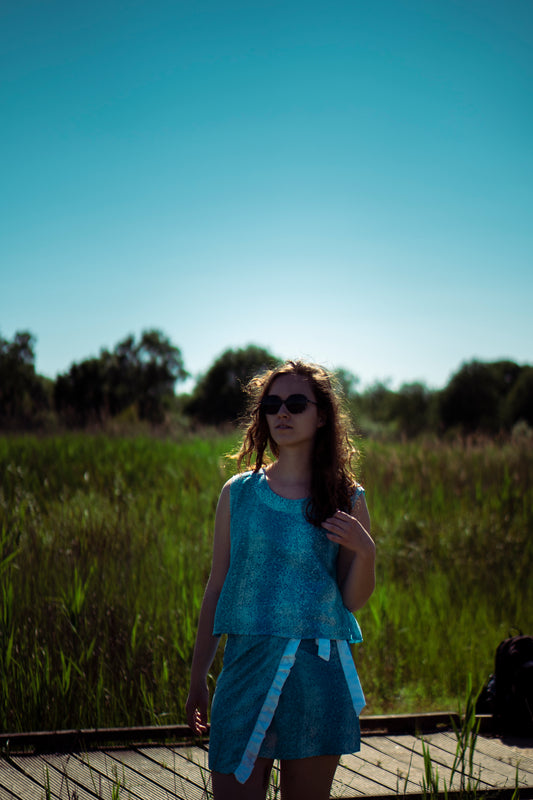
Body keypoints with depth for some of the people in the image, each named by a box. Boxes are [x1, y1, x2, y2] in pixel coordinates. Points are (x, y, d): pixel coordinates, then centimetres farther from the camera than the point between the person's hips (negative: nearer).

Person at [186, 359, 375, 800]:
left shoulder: (346, 499, 3)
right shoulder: (238, 493, 5)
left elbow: (353, 600, 4)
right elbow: (216, 588, 9)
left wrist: (365, 551, -15)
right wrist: (198, 677, 10)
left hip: (318, 671, 0)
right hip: (248, 666, 0)